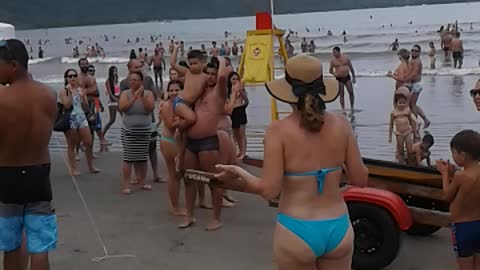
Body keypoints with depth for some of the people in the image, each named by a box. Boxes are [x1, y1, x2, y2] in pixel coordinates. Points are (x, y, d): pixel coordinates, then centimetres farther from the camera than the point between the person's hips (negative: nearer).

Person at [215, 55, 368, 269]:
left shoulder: (279, 130, -14)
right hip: (338, 228, 3)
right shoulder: (341, 124, -5)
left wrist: (242, 177, 1)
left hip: (297, 232, -3)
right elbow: (360, 180, 1)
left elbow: (269, 191, -17)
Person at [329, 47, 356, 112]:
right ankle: (343, 109, 6)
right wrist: (334, 73, -20)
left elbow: (351, 67, 8)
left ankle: (352, 108, 10)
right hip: (339, 79, -2)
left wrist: (354, 77, 8)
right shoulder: (332, 60, -4)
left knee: (351, 93, -2)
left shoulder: (346, 57, 0)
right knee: (342, 94, -1)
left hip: (347, 77, 2)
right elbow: (331, 70, 3)